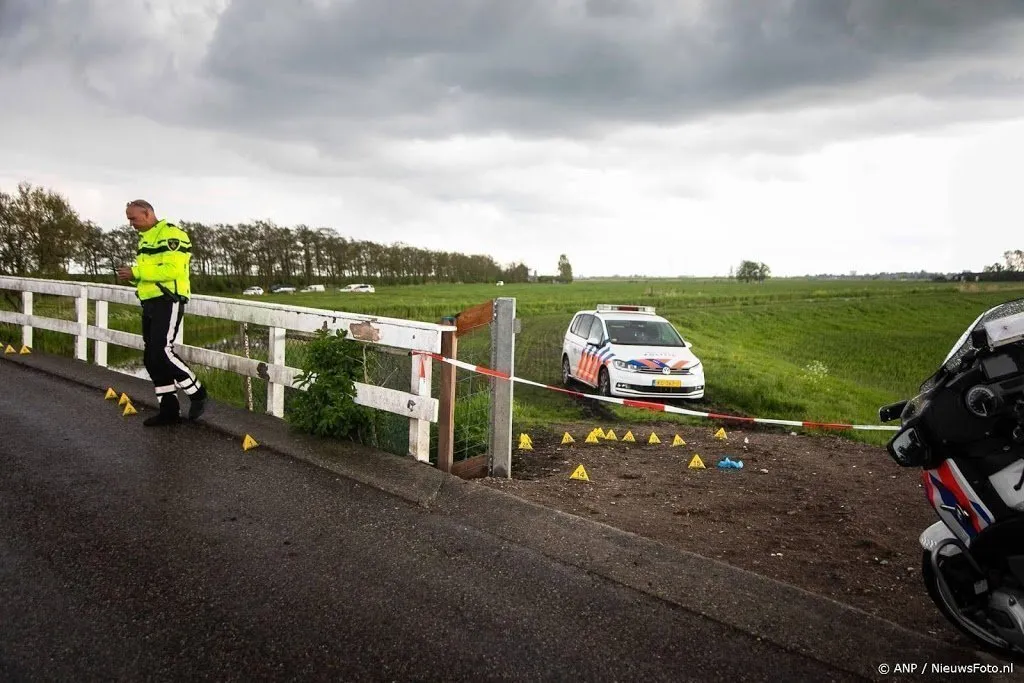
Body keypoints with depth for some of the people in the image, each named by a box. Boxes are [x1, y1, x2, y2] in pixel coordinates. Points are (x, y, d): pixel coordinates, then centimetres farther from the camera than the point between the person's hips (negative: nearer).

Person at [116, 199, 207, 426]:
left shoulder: (171, 234, -10)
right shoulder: (145, 239, 20)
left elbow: (172, 269, -22)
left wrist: (137, 272, -19)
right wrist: (132, 276, 4)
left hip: (168, 302, -10)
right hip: (150, 303, 10)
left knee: (162, 352, -17)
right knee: (152, 359, 7)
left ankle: (197, 394, 0)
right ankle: (169, 409, 13)